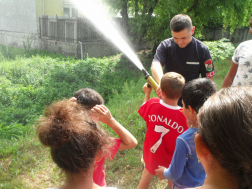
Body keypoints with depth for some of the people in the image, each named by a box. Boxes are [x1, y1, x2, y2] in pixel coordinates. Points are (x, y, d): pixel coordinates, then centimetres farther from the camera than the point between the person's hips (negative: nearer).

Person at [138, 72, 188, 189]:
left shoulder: (152, 104, -25)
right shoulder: (183, 115, -31)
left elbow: (143, 110, -1)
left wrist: (147, 93, 11)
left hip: (151, 152, 2)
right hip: (171, 158, -2)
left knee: (147, 174, 31)